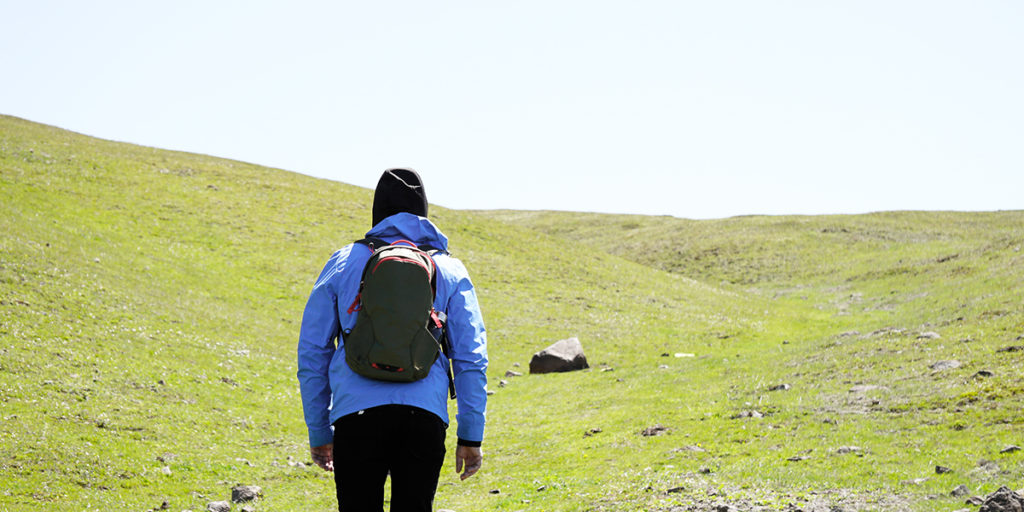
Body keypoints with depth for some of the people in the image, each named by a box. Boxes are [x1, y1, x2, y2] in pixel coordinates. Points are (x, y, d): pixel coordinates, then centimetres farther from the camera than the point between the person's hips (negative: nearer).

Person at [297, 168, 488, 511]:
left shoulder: (344, 263, 12)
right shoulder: (449, 270, 13)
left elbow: (312, 353, 12)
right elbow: (471, 358, 6)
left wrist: (318, 432, 18)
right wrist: (471, 435, 9)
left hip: (356, 416, 0)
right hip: (424, 417, 0)